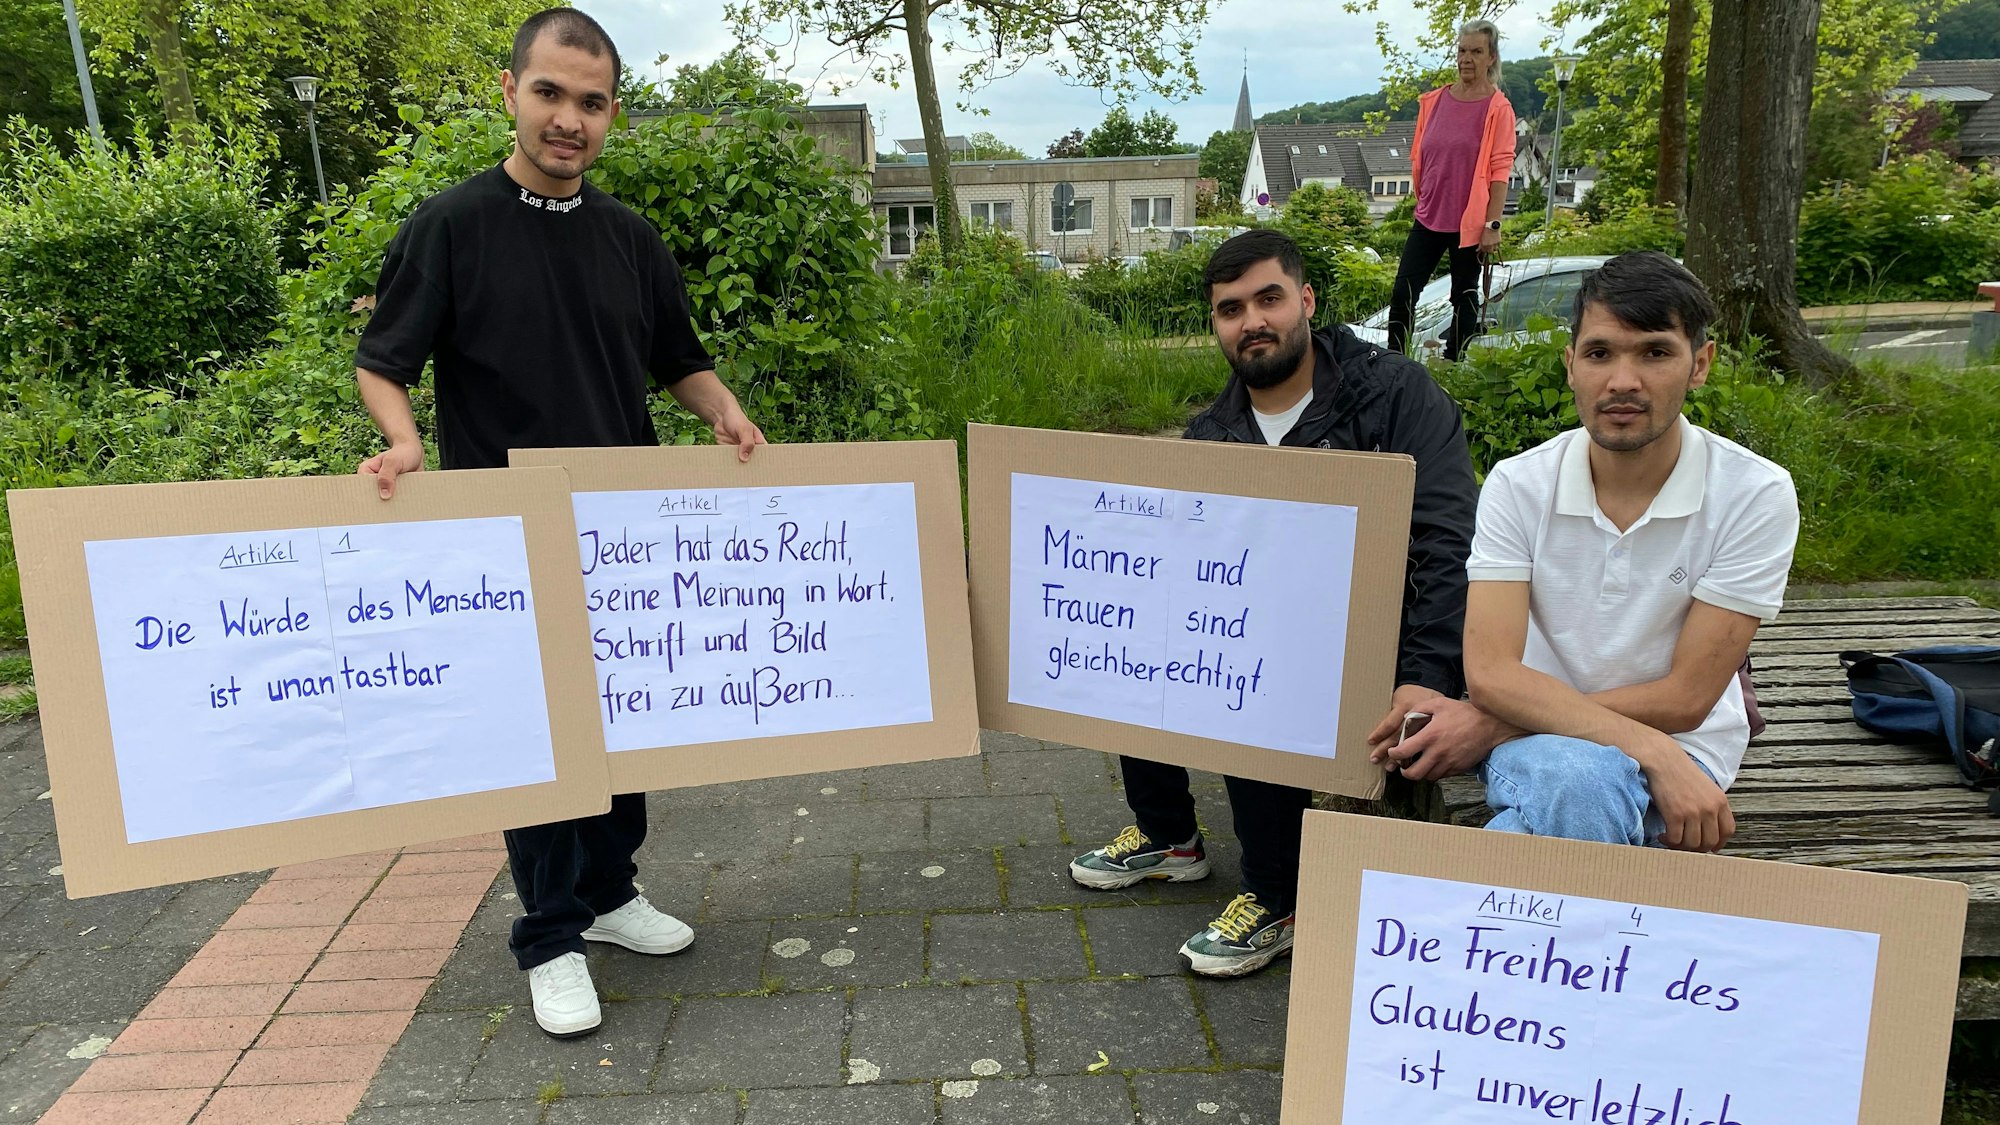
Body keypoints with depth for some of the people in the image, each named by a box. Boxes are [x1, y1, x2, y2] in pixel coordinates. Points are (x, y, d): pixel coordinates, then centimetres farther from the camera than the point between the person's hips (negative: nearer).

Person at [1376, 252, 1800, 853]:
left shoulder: (1755, 494, -10)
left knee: (1584, 783, -36)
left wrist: (1489, 725, -17)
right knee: (1570, 775, -37)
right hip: (1532, 735, 1)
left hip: (1673, 748, 0)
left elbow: (1683, 700, -12)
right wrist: (1653, 752, -29)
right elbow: (1490, 672, -16)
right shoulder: (1518, 484, -6)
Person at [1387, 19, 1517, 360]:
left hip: (1471, 223, -4)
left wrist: (1493, 225, -15)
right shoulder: (1433, 101, 6)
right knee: (1402, 294, -1)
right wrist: (1425, 203, 15)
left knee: (1464, 299, 6)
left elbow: (1501, 171, -10)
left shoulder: (1498, 109, -6)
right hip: (1429, 218, 4)